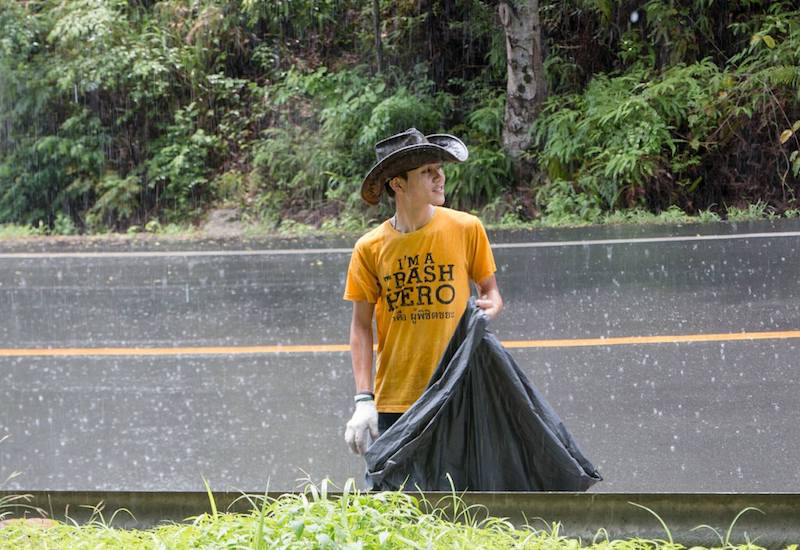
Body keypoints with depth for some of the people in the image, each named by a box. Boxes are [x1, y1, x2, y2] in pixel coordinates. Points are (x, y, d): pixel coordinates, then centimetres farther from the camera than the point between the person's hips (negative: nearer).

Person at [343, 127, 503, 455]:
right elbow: (361, 326, 4)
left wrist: (489, 307, -13)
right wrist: (363, 399, -4)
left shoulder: (466, 229, 1)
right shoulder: (370, 249, 0)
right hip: (393, 401, 0)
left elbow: (490, 290, 12)